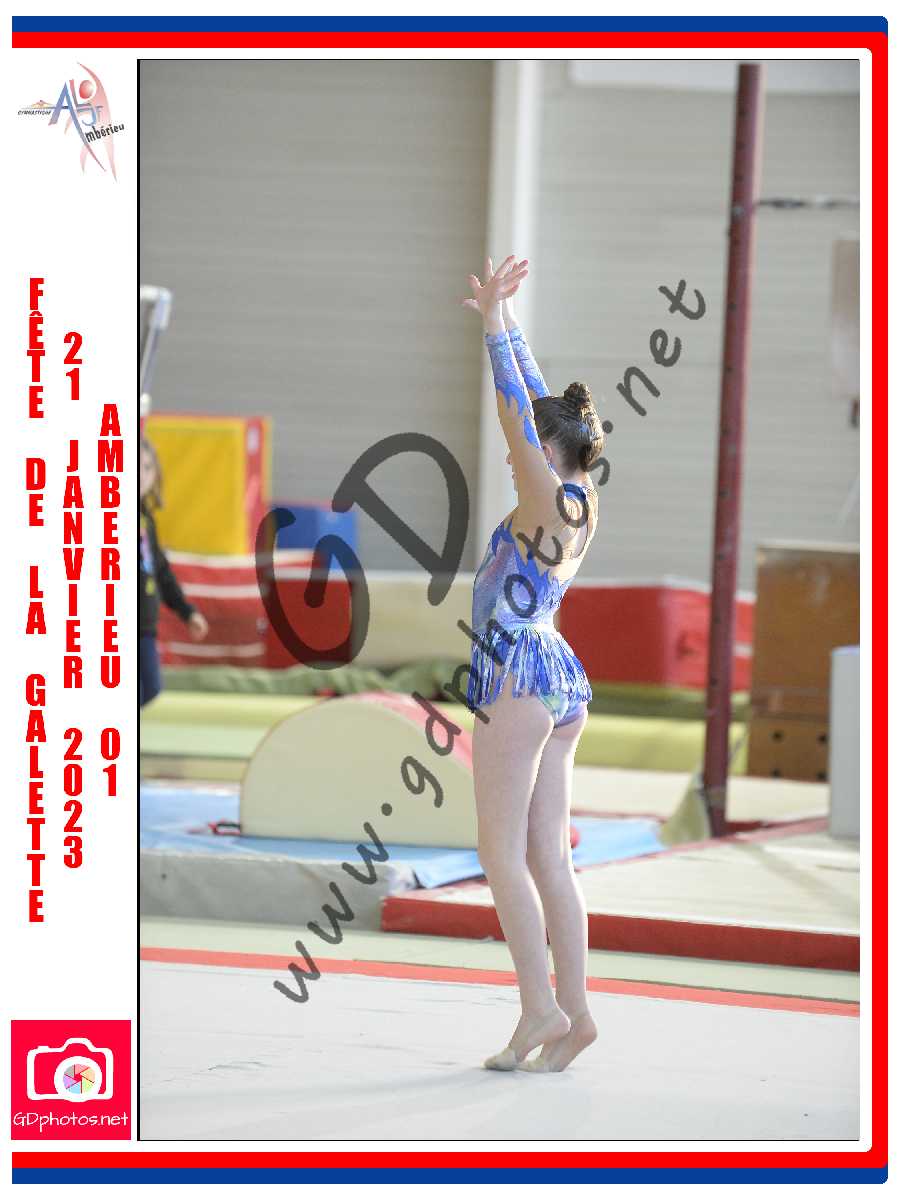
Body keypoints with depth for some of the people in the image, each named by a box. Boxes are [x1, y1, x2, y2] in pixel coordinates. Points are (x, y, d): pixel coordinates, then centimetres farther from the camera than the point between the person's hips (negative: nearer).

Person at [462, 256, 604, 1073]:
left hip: (519, 677, -9)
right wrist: (506, 326, 20)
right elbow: (538, 409, 17)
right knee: (548, 857, 6)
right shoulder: (581, 503, 10)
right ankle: (574, 1012, 3)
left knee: (504, 853, -6)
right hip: (561, 681, 9)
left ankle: (543, 1008, -9)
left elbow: (516, 414, -17)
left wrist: (497, 328, -15)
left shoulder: (547, 502, -12)